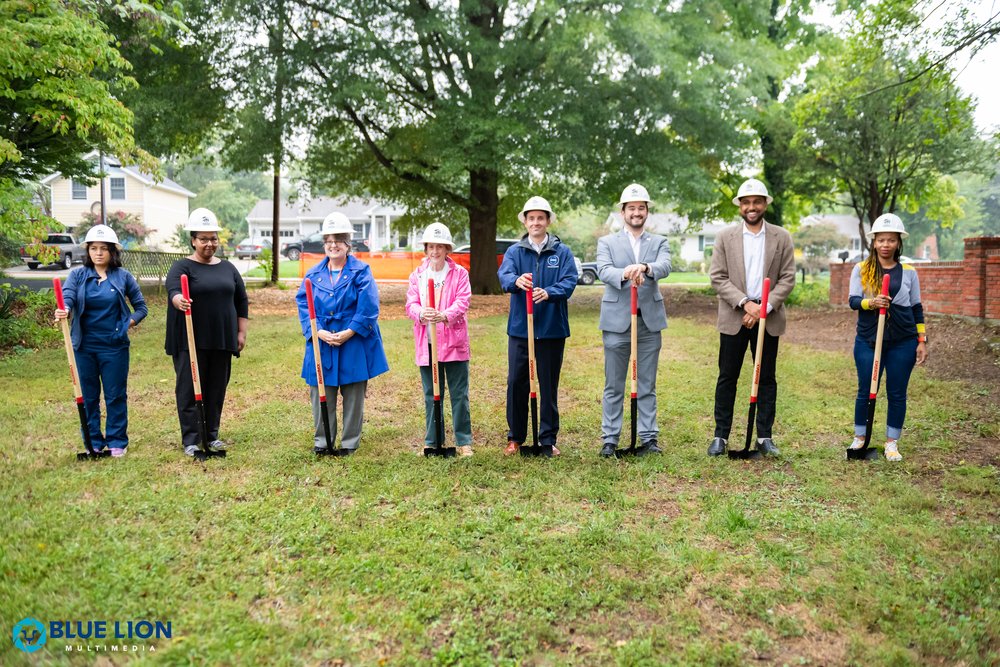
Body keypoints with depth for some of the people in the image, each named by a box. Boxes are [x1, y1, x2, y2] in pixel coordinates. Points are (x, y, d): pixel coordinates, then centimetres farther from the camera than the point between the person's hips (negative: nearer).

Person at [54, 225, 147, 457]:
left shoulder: (123, 276, 1)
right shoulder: (78, 275, 2)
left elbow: (141, 306, 9)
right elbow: (67, 297, -15)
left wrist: (129, 323, -7)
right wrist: (64, 310, -36)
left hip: (114, 346, -1)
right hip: (84, 345, 1)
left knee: (115, 396, 5)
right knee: (88, 396, 9)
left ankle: (117, 441, 17)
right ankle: (93, 442, 21)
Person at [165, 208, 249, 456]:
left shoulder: (228, 268, 12)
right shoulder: (182, 267, -2)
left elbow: (241, 300, 16)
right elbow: (173, 291, -21)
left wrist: (241, 332, 9)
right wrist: (179, 300, -45)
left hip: (221, 340, 5)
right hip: (191, 341, -4)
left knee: (217, 389, 10)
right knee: (190, 390, -1)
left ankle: (212, 435, 21)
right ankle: (190, 440, 5)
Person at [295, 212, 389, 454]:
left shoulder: (361, 272, -2)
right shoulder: (314, 274, 8)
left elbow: (368, 307, -10)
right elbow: (303, 305, 2)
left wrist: (349, 332, -17)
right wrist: (319, 332, -12)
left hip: (354, 344, -3)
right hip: (322, 344, 3)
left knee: (354, 396, 6)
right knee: (321, 395, 8)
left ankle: (350, 442, 19)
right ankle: (321, 441, 22)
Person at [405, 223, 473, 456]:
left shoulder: (459, 273, 3)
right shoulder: (417, 275, 10)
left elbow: (463, 301, -9)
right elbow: (410, 304, -1)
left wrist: (445, 315, -28)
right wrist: (421, 314, -25)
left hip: (454, 342, -2)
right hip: (426, 344, 2)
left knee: (459, 394, 2)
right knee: (431, 395, 10)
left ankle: (464, 441, 11)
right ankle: (432, 442, 19)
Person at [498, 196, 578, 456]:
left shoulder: (562, 252, 4)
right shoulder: (514, 251, 6)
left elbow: (569, 282, -8)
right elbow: (504, 275, -11)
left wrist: (548, 293, -29)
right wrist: (516, 280, -35)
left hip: (552, 329, -1)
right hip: (520, 328, 1)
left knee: (549, 385, 7)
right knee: (516, 383, 5)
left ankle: (548, 439, 18)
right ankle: (515, 437, 18)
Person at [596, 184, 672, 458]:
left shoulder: (659, 242, 11)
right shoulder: (607, 242, 7)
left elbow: (664, 267, -11)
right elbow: (603, 271, -11)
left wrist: (645, 268, -33)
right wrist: (625, 274, -33)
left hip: (650, 321, 1)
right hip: (617, 321, -1)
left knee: (647, 386, 8)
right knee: (613, 386, 4)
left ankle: (648, 438, 15)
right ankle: (609, 439, 11)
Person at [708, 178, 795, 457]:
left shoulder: (782, 238, 4)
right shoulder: (725, 237, 2)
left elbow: (787, 279, 0)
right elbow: (717, 277, -4)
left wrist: (765, 307, -12)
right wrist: (744, 303, -15)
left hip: (769, 317, 1)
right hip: (734, 316, -1)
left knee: (766, 379, 7)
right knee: (727, 377, 3)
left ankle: (764, 437, 15)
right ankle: (721, 436, 11)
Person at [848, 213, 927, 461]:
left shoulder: (908, 272, 5)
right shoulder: (861, 269, 1)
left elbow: (917, 308, 8)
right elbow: (853, 301, -5)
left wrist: (922, 341, 4)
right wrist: (871, 302, -27)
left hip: (903, 343, 1)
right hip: (868, 341, -1)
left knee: (897, 394, 6)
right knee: (865, 391, 6)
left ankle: (892, 443, 19)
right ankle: (859, 439, 22)